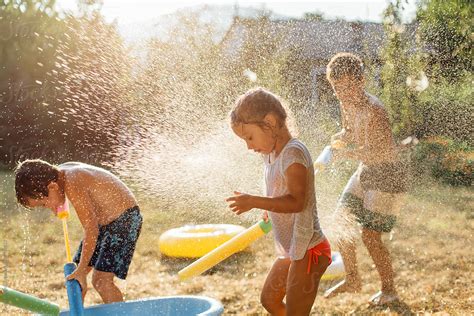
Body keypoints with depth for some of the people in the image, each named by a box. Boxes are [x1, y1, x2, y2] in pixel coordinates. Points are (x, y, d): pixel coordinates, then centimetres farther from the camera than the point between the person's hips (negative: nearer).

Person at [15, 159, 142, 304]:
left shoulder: (73, 186, -29)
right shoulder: (59, 175, -1)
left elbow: (91, 230, -26)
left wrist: (81, 270, -19)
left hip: (125, 218, -10)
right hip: (103, 221, 10)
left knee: (101, 280, -17)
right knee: (74, 276, 12)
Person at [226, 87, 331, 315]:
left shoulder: (293, 153, -20)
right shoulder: (271, 155, 9)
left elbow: (297, 201, -29)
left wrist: (254, 202, -32)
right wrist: (271, 210, 5)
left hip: (308, 251, -10)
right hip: (291, 250, 10)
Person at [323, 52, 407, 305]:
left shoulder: (374, 110, -26)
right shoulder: (347, 104, 1)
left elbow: (385, 151, -33)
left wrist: (347, 153, -29)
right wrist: (341, 137, -5)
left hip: (387, 174, -9)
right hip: (365, 171, 9)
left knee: (370, 237, -7)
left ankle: (388, 290, 13)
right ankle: (352, 280, 25)